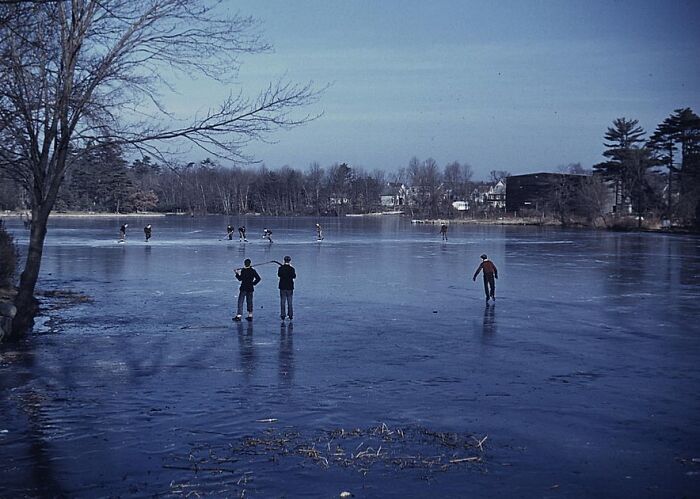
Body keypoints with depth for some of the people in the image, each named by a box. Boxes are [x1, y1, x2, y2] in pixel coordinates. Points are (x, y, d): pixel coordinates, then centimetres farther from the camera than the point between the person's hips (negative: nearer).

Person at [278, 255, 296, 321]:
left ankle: (282, 315, 4)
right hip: (290, 287, 0)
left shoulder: (280, 268, -5)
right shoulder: (292, 269, -9)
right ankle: (290, 316, 9)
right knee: (290, 302, 8)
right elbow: (294, 276, 2)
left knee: (282, 302, 6)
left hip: (282, 287, 1)